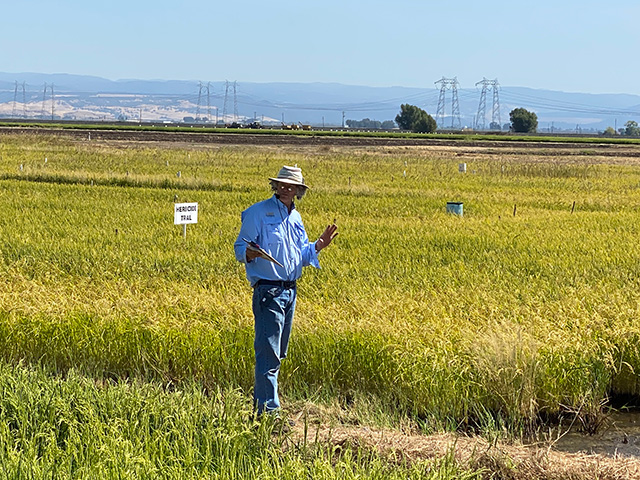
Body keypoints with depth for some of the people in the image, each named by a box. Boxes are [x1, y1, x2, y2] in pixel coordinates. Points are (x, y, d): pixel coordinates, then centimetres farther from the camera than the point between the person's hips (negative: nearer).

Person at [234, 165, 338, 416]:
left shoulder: (295, 217, 16)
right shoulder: (258, 212, -6)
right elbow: (239, 247, -8)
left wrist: (318, 245, 6)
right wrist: (249, 254, -30)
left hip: (290, 290, 8)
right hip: (268, 290, -8)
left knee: (277, 354, 12)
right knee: (268, 353, -11)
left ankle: (260, 403, 21)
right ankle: (269, 410, -11)